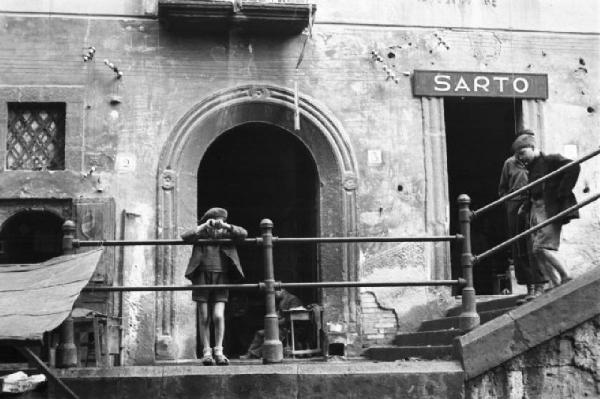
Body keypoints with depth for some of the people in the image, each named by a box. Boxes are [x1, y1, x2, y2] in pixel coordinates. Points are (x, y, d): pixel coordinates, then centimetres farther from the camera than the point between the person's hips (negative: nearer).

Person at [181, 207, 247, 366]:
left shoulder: (226, 234, 11)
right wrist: (204, 226, -15)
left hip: (221, 278, 0)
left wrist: (225, 226, -13)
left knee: (218, 316, -11)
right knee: (204, 318, 1)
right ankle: (206, 352, 9)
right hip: (202, 277, 0)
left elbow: (243, 234, -4)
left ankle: (218, 351, 2)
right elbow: (185, 237, -11)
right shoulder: (201, 234, 8)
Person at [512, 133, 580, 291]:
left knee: (542, 248, -17)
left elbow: (574, 168, -19)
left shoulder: (551, 160, -5)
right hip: (535, 210, 9)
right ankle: (557, 286, 7)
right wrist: (526, 206, 11)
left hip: (550, 210, -9)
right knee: (536, 251, 3)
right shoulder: (531, 167, 20)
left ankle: (567, 278, -3)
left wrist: (562, 193, -19)